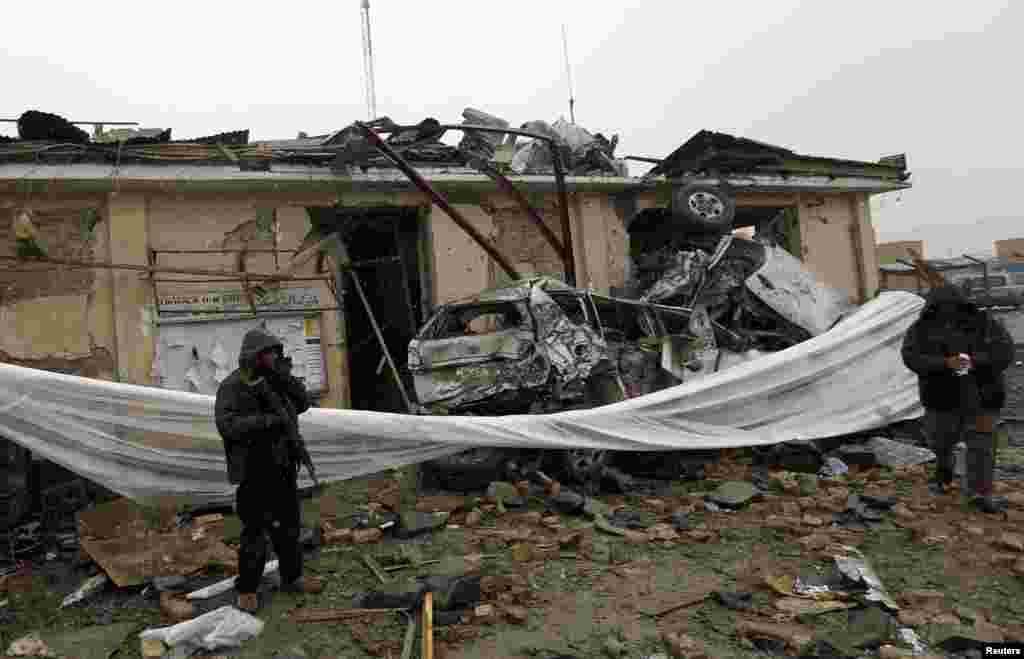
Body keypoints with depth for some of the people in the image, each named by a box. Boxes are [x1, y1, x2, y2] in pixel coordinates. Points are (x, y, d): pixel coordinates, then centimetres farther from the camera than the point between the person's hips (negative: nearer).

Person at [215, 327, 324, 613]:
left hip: (284, 468, 7)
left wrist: (287, 378, -13)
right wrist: (267, 420, -29)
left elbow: (303, 404, 1)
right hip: (254, 472, -7)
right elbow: (227, 425, -25)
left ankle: (292, 577, 35)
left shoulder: (276, 380, 7)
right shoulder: (233, 386, -14)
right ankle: (247, 589, 21)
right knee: (254, 532, 3)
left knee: (289, 526, 19)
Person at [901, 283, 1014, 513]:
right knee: (941, 440, 12)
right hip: (943, 396, 0)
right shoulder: (921, 330, -3)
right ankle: (943, 470, 43)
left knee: (981, 443, 0)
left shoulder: (984, 323, 0)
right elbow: (912, 358, -16)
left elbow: (1004, 350, -11)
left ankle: (980, 491, 11)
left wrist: (974, 361, -28)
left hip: (981, 395, 0)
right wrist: (945, 363, -31)